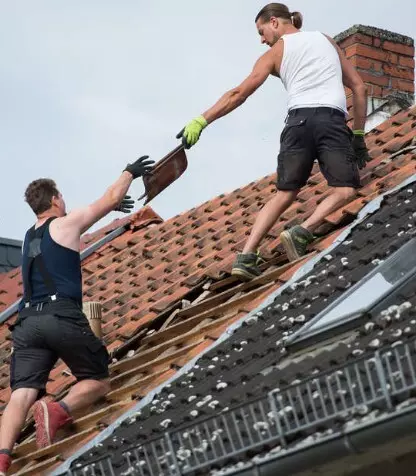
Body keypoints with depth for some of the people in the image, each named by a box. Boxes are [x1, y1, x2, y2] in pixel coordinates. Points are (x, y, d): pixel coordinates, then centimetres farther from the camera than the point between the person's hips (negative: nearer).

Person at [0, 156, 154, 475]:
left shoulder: (30, 237, 27)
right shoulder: (66, 224, 8)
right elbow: (111, 198, 16)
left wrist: (111, 208, 54)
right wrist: (130, 172, 34)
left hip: (28, 323, 5)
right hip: (63, 318, -5)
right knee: (98, 381, 11)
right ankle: (58, 411, -21)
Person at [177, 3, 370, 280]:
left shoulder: (276, 52, 18)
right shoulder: (326, 40, 25)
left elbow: (239, 93, 7)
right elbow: (359, 87, 21)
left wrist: (201, 121, 7)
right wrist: (359, 135, 24)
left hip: (299, 120, 1)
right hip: (332, 120, -1)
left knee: (285, 194, 9)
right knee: (345, 190, -7)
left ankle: (247, 256, -3)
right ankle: (303, 232, -31)